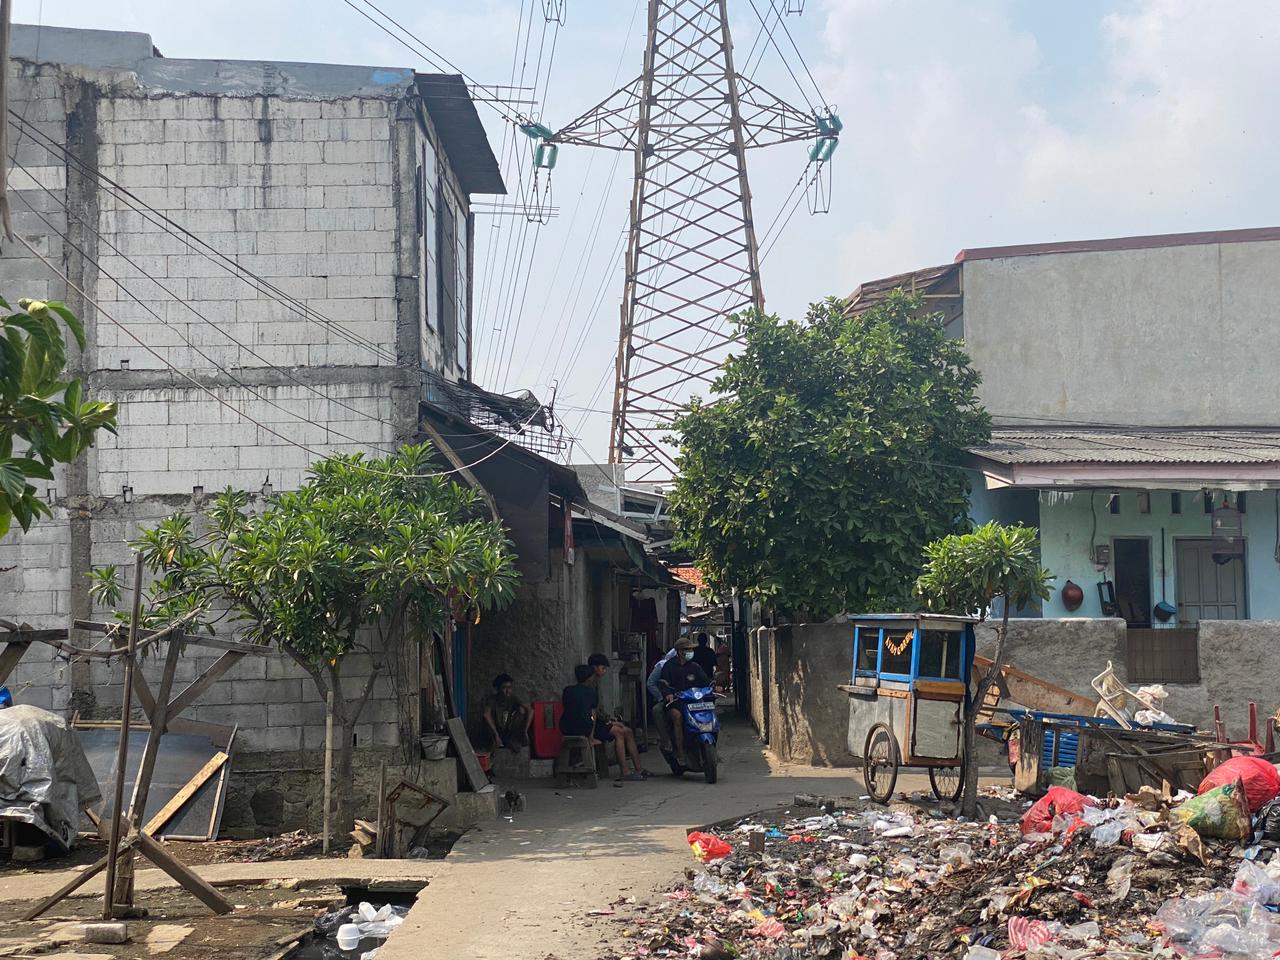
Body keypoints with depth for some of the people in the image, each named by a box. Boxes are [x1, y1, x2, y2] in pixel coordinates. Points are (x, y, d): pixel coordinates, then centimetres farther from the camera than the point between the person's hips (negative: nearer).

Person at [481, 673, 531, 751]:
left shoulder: (514, 699, -4)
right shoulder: (492, 699, -13)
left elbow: (530, 711, -15)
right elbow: (486, 714, -32)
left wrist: (525, 731, -26)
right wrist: (496, 735, -38)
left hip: (509, 733, 3)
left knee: (522, 710, -18)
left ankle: (513, 741, -14)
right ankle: (494, 740, -22)